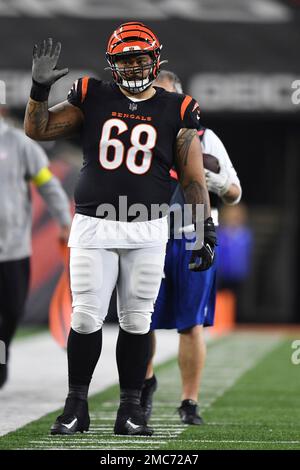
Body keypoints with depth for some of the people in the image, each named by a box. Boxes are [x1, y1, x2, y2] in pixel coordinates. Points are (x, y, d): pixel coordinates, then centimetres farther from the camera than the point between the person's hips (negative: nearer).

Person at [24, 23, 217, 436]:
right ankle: (76, 406, 8)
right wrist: (40, 88, -9)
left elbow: (193, 178, 4)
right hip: (93, 227, 0)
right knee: (86, 317, -2)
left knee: (137, 320, 4)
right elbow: (37, 130, 7)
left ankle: (130, 409, 11)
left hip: (147, 231, 0)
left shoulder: (175, 112, 3)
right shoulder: (92, 99, 4)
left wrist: (206, 230, -1)